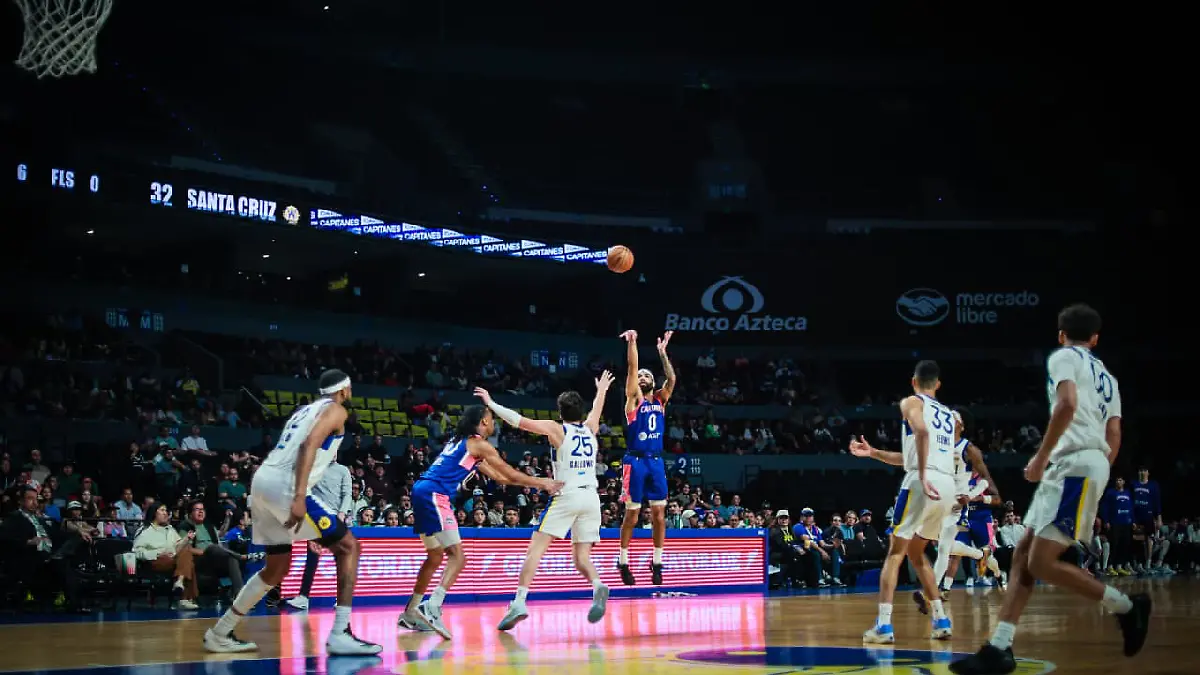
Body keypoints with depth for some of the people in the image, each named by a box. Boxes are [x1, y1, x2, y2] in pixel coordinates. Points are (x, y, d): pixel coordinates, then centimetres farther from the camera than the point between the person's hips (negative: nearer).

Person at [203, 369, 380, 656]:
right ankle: (340, 634, -13)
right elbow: (309, 444, -15)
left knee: (277, 567, 22)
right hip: (284, 485, -9)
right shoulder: (336, 409, 3)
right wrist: (299, 497, -24)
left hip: (262, 480, 9)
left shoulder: (304, 410, 28)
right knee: (348, 546, -2)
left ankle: (220, 633, 26)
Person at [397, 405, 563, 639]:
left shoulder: (461, 442, 26)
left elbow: (499, 477, 32)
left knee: (435, 557, 20)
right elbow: (511, 474, 2)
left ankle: (409, 614, 23)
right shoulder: (479, 444, -2)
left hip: (422, 491, 10)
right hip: (435, 495, -10)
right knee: (457, 556, -13)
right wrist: (543, 484, 14)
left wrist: (537, 483, 33)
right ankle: (432, 608, -28)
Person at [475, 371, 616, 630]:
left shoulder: (556, 429, 1)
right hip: (591, 497, 5)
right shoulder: (590, 429, 15)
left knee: (535, 549, -4)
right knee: (582, 557, 9)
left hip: (566, 495, -5)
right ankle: (598, 587, -22)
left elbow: (520, 421, -3)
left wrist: (491, 404, 7)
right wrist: (602, 390, 57)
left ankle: (519, 603, -17)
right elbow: (596, 411, 37)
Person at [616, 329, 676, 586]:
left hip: (656, 461, 4)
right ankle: (623, 561, 7)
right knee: (632, 513, -1)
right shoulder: (633, 398, 2)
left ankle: (657, 562, 10)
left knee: (659, 513, 3)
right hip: (635, 461, -4)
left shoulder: (660, 400, 13)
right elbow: (632, 368, -9)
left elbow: (671, 379, -1)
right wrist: (632, 342, -14)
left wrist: (662, 351, -1)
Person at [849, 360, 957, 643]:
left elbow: (922, 432, -17)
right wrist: (873, 453, 34)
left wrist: (922, 477, -23)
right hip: (948, 485, 6)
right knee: (916, 553, 22)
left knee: (895, 553, -1)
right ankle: (941, 621, 17)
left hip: (924, 482, -6)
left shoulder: (911, 402, 6)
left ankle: (883, 625, -11)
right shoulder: (950, 415, 27)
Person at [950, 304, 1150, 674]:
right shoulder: (1107, 377, 26)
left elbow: (1067, 405, -17)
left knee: (1041, 563, -11)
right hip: (1093, 463, 9)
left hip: (1075, 463, -9)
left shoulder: (1063, 357, 1)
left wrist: (1040, 458, -12)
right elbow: (1114, 441, 20)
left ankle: (1126, 606, 1)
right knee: (1023, 553, 6)